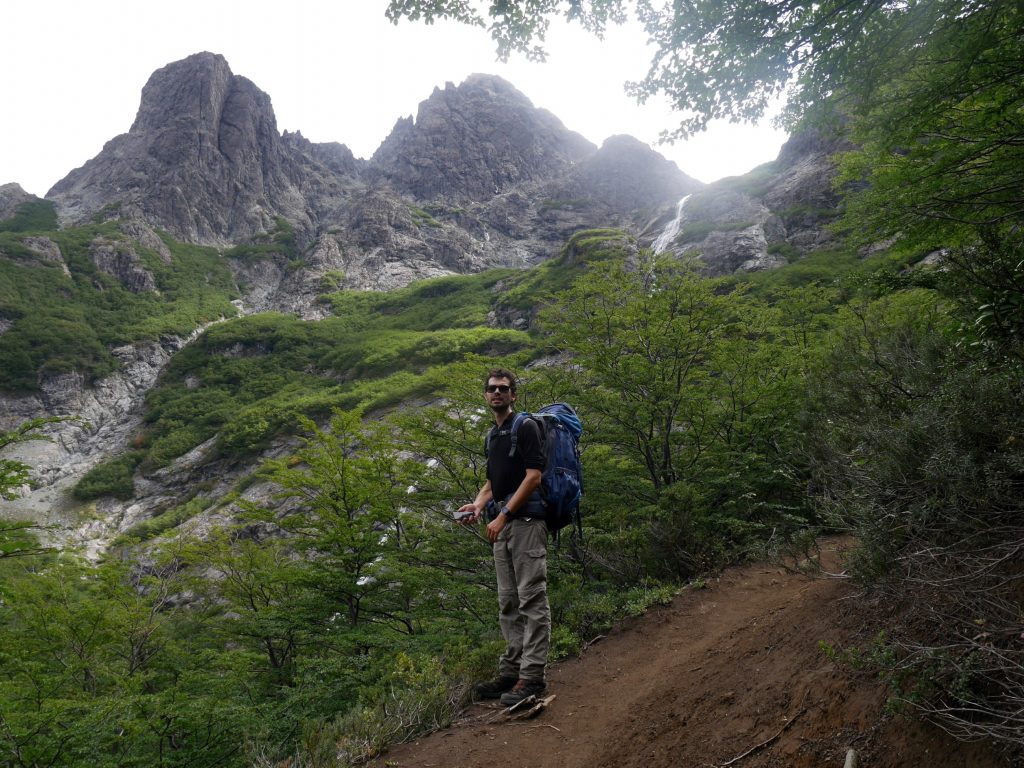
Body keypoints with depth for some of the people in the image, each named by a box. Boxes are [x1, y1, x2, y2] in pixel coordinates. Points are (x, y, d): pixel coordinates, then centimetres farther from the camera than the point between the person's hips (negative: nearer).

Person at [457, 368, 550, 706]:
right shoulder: (492, 435, 20)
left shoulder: (525, 426, -5)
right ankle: (511, 671, 17)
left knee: (531, 598, -7)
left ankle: (532, 675, -5)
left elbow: (534, 476, -14)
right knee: (508, 603, 10)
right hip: (502, 524, 9)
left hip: (525, 519, -9)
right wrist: (478, 504, 7)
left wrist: (503, 516, -17)